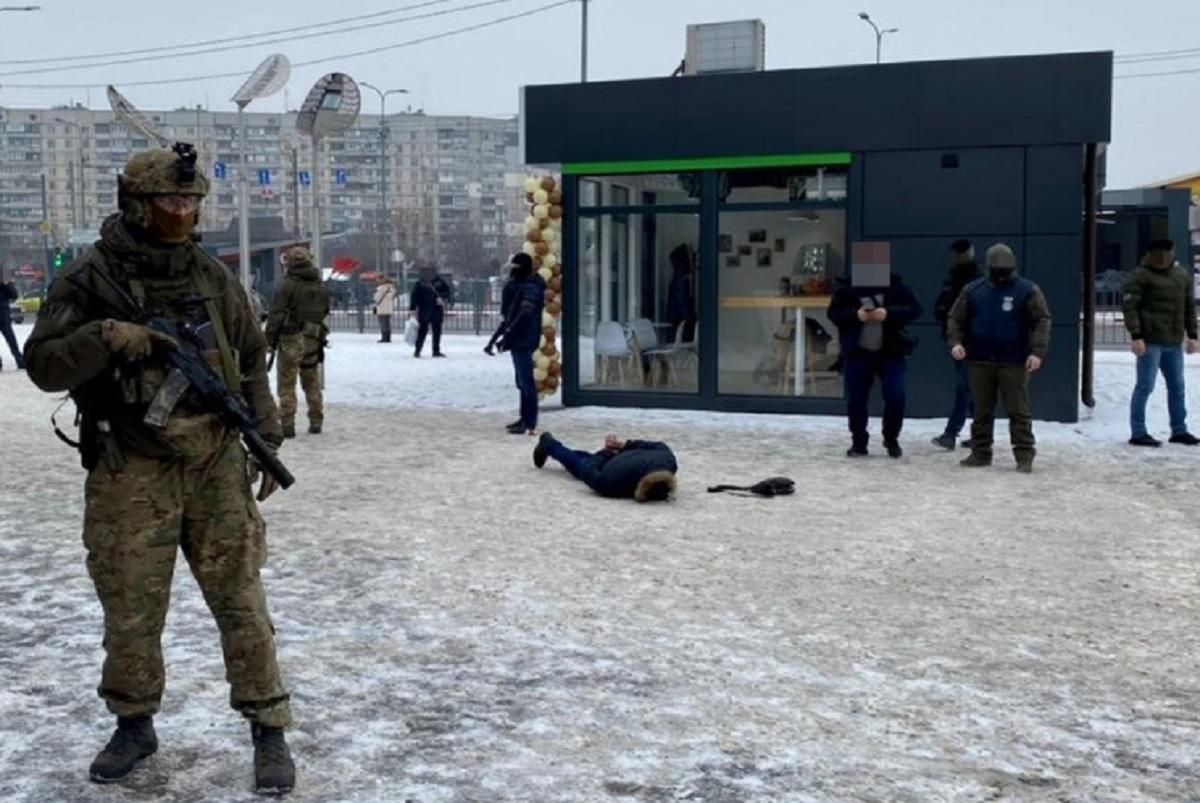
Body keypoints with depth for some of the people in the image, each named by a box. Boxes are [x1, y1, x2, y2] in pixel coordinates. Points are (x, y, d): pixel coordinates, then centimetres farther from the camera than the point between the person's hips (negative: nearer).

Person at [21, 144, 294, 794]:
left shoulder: (212, 275, 6)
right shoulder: (90, 278, -4)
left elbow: (251, 361, 14)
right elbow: (43, 363, -6)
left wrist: (266, 435, 9)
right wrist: (104, 338, -23)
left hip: (216, 465, 2)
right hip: (129, 473, -1)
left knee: (240, 600, 3)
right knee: (130, 611, 10)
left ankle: (269, 730, 13)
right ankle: (134, 725, 31)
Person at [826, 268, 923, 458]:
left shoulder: (895, 284, -1)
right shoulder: (847, 285, 0)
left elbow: (914, 309, -5)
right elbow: (833, 312, 0)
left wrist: (889, 314, -21)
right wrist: (855, 314, -19)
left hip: (891, 352, -1)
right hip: (857, 353, 1)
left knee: (895, 396, -7)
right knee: (856, 400, 3)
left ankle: (891, 440, 14)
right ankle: (858, 443, 18)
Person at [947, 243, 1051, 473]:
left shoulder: (1028, 290, -2)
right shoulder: (973, 290, 6)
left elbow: (1042, 321, -6)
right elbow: (956, 318, 9)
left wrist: (1037, 351, -18)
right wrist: (955, 341, -10)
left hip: (1013, 363, -3)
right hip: (979, 361, 3)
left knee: (1018, 411, -1)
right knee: (982, 411, 9)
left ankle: (1024, 456, 3)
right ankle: (980, 453, 16)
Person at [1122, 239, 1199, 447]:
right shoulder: (1142, 275, -5)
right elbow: (1130, 306, -10)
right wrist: (1136, 336, -18)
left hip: (1174, 343, 6)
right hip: (1150, 341, -6)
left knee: (1177, 387, 11)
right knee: (1145, 386, -5)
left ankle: (1179, 430, 20)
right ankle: (1138, 432, -1)